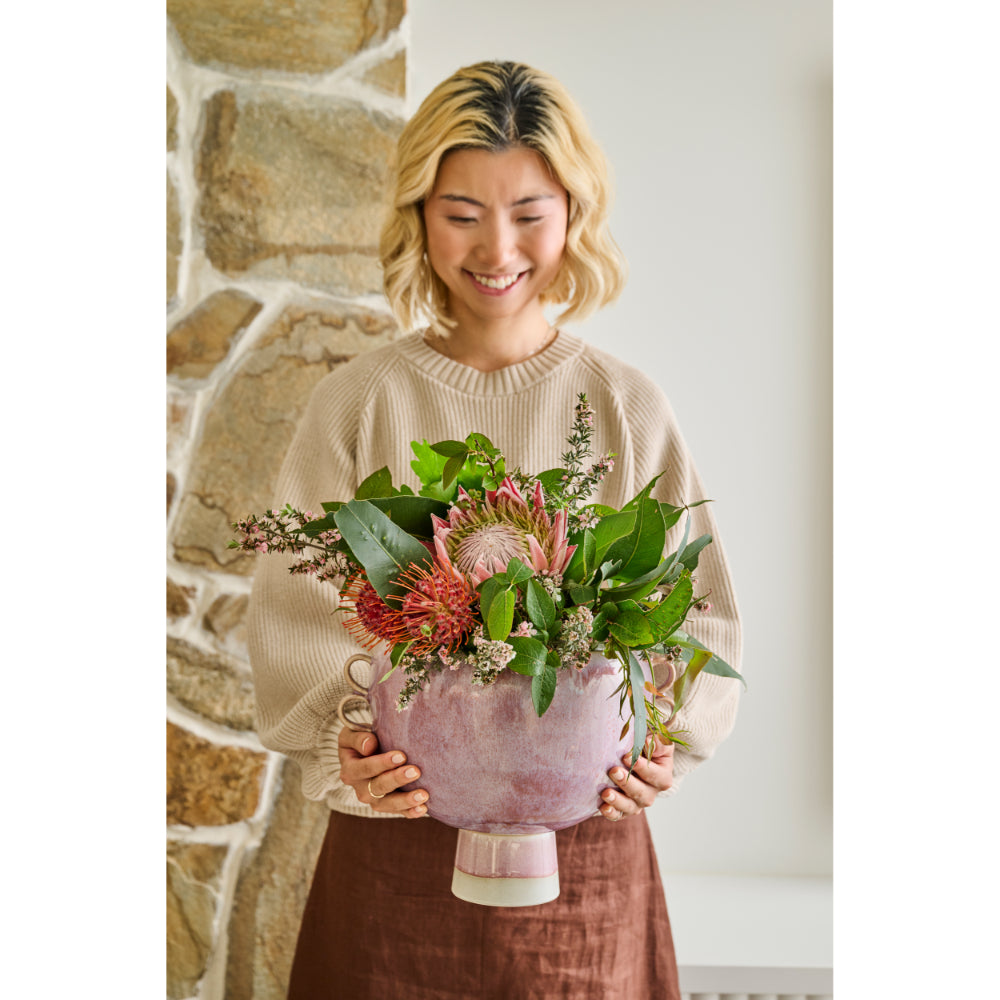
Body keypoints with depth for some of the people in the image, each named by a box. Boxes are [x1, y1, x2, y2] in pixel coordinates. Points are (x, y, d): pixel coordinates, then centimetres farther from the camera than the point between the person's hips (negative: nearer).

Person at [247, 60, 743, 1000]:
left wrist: (664, 745, -15)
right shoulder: (358, 403, -2)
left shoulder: (627, 408, 1)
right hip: (395, 833, 0)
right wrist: (342, 747, -19)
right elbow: (297, 607, -3)